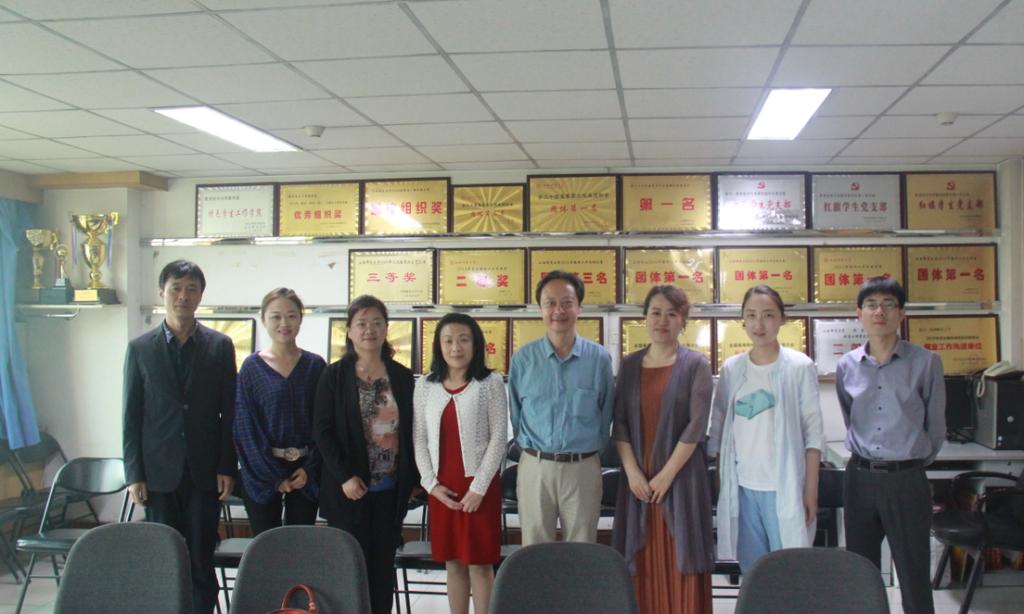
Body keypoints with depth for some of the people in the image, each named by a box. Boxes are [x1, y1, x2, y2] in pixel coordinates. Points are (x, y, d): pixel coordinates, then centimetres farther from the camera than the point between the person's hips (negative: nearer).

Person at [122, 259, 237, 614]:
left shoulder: (220, 346, 3)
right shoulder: (140, 348, 3)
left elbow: (229, 412, 2)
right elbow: (131, 417, 3)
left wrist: (227, 468, -3)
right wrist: (134, 474, -2)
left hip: (205, 471, 0)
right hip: (159, 472, 0)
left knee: (201, 559, 3)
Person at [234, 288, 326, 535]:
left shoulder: (315, 365, 3)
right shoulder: (252, 367, -2)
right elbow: (246, 427, -5)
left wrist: (310, 468, -8)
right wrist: (273, 475, -9)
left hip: (305, 472, 1)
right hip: (263, 473, -1)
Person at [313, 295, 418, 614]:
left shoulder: (403, 377, 6)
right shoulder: (334, 375, -1)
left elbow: (411, 431, 10)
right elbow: (322, 430, -6)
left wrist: (413, 477, 4)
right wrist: (344, 476, -15)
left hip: (391, 489, 2)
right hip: (349, 488, -2)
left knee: (383, 565, 8)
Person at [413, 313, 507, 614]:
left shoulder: (490, 383, -5)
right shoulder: (425, 386, 6)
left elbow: (498, 437, -8)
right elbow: (419, 439, 6)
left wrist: (478, 487, -12)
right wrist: (431, 483, -4)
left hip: (478, 484, -4)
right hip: (441, 487, 4)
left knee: (480, 562, 2)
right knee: (453, 562, 12)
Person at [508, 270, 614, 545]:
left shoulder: (599, 358, 0)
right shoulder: (522, 359, 1)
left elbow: (606, 413, 10)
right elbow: (515, 413, 11)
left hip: (583, 468, 0)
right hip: (534, 467, 0)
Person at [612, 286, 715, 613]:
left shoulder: (696, 364, -2)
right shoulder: (630, 364, 8)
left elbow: (697, 424, -9)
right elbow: (619, 422, 4)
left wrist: (667, 474, -13)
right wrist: (632, 472, -7)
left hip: (681, 477, -3)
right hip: (638, 478, 3)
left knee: (680, 561, 0)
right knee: (641, 563, 6)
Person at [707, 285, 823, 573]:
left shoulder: (800, 367, -3)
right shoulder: (731, 369, 6)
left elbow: (813, 433, -3)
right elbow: (719, 429, 11)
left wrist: (811, 491, -6)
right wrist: (722, 482, 8)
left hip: (785, 488, -3)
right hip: (741, 487, 3)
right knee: (751, 571, 9)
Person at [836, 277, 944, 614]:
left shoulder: (925, 362, -5)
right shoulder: (846, 366, 3)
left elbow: (936, 425, 4)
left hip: (907, 481, -3)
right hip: (860, 478, 3)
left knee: (914, 579, 3)